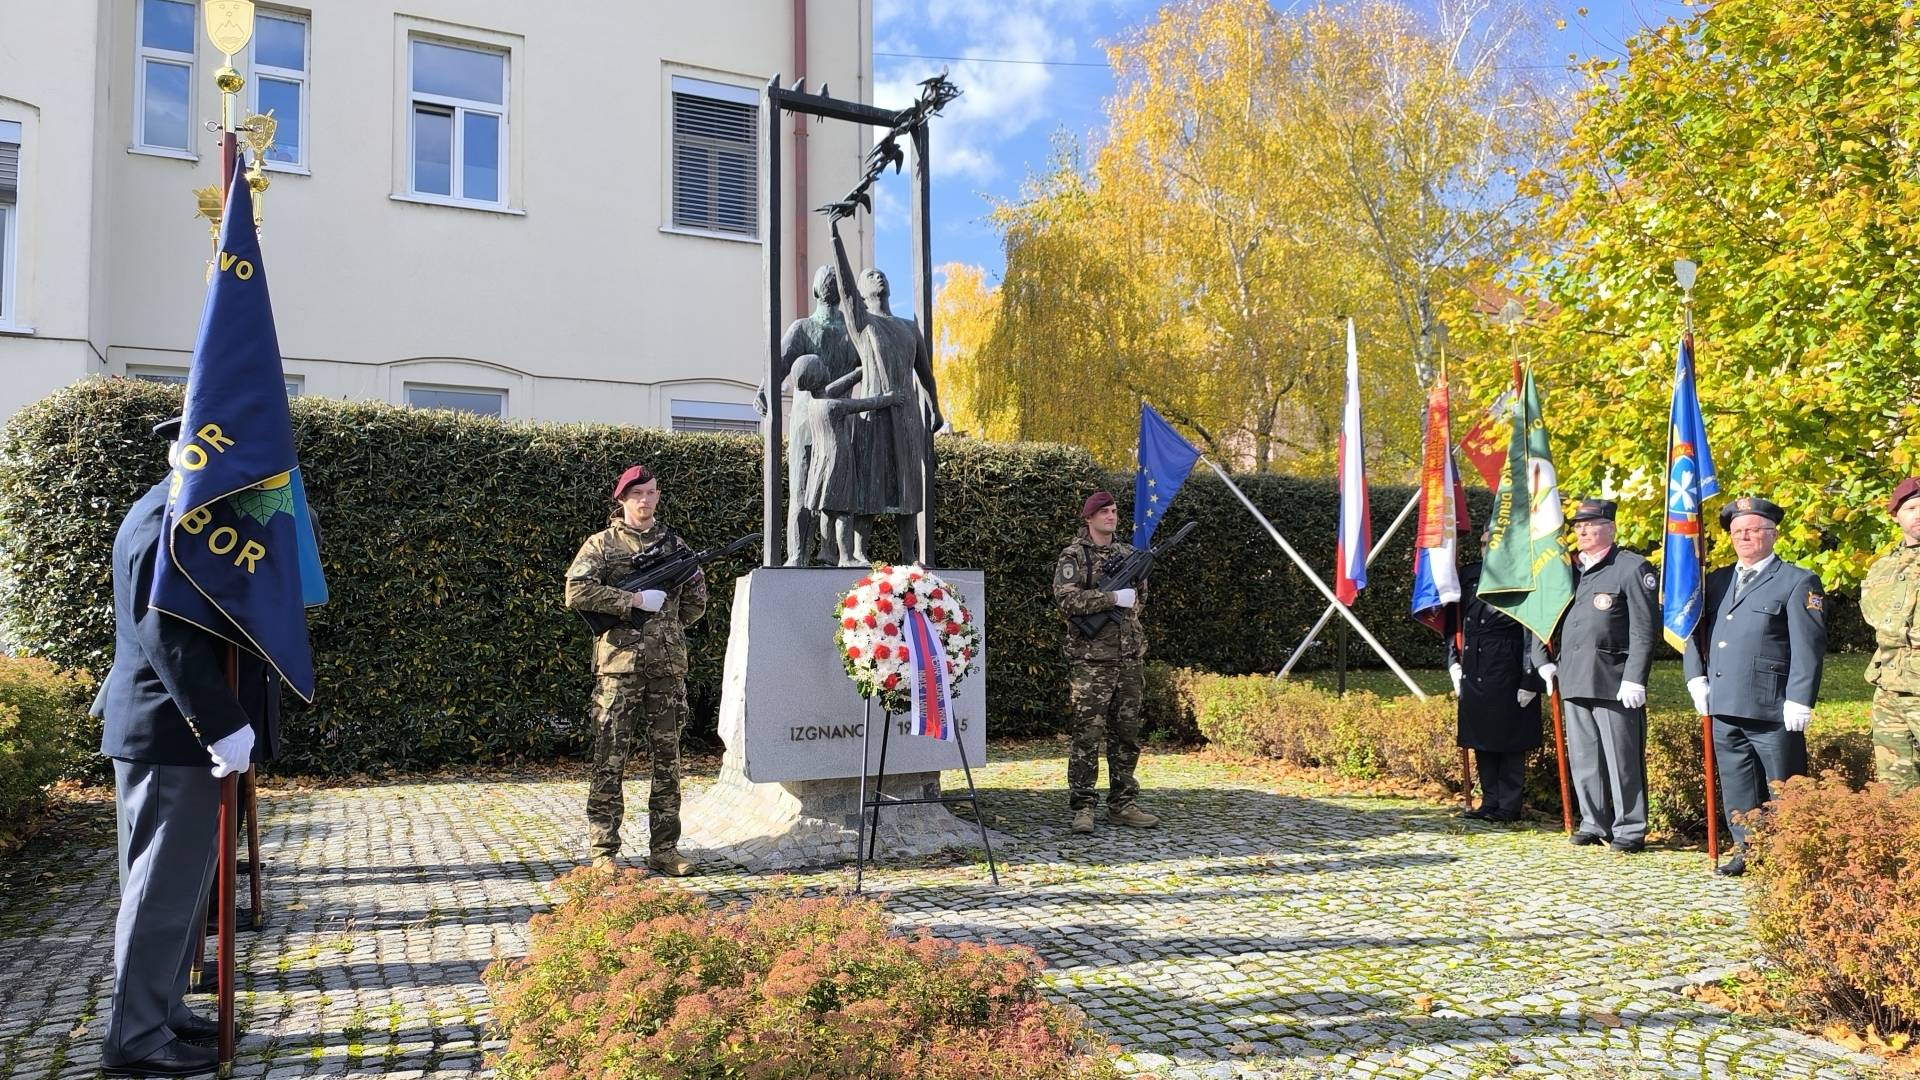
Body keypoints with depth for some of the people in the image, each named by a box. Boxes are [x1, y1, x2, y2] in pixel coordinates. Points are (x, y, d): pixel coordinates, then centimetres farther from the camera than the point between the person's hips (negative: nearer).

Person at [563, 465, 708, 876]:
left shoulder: (674, 544, 14)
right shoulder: (602, 544, 3)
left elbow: (697, 598, 21)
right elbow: (576, 592, -11)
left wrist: (669, 626, 3)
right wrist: (636, 601, -14)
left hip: (668, 666, 4)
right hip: (618, 664, -4)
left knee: (668, 760, 6)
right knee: (610, 761, -1)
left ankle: (664, 849, 15)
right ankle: (604, 852, 6)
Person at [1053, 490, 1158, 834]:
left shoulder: (1128, 553, 15)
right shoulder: (1073, 556, -3)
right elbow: (1066, 598, -18)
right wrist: (1112, 597, -19)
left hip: (1130, 658, 6)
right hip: (1092, 659, -6)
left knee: (1126, 735, 9)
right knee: (1088, 734, -6)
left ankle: (1123, 804, 17)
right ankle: (1082, 806, -1)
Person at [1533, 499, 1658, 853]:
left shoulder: (1632, 568, -4)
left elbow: (1643, 629, -9)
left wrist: (1634, 679, -15)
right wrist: (1543, 660, 11)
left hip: (1614, 681, -6)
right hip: (1572, 679, 6)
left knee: (1622, 758, 0)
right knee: (1583, 758, 12)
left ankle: (1630, 829, 10)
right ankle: (1594, 823, 22)